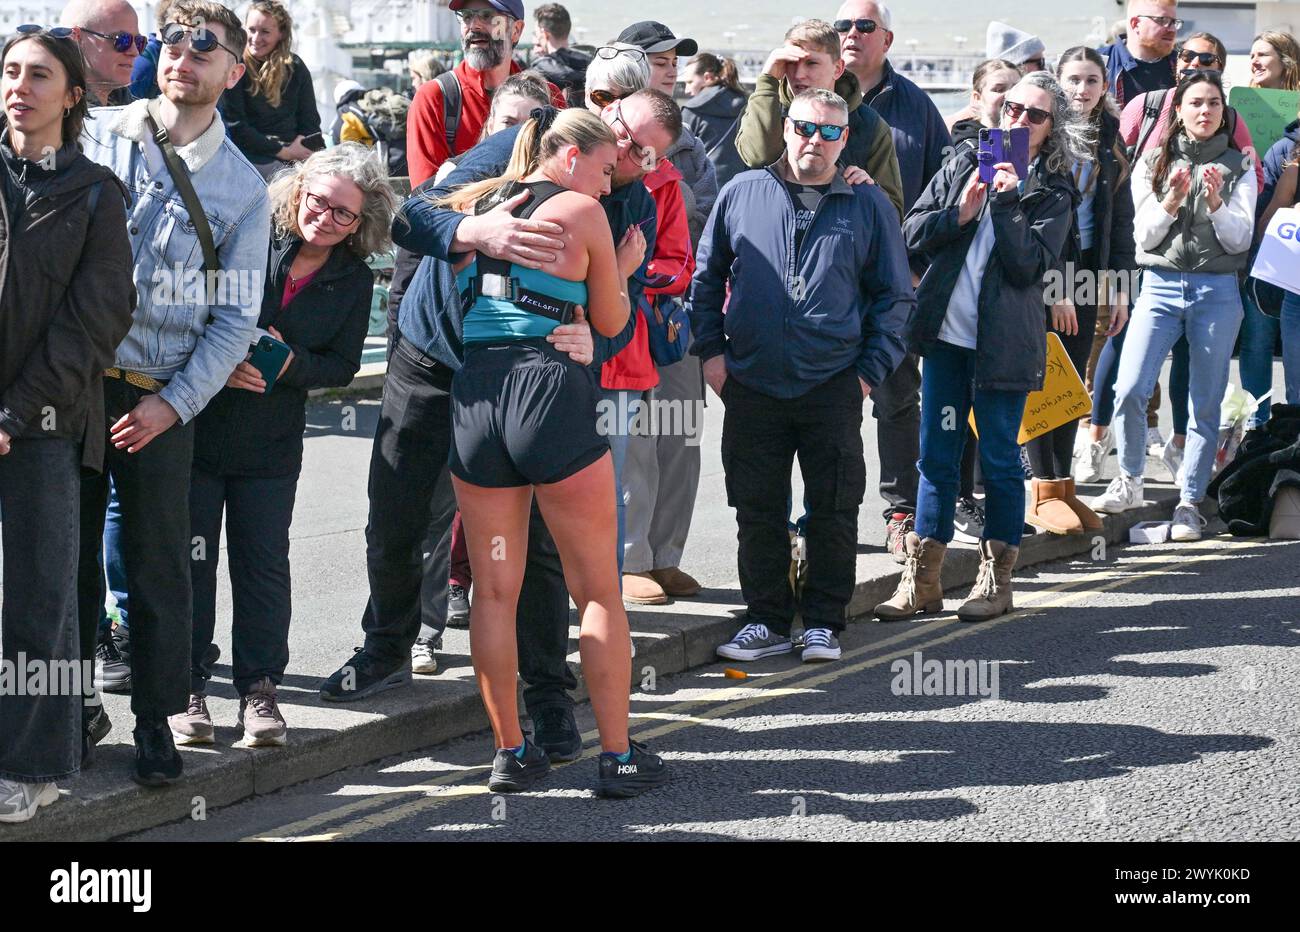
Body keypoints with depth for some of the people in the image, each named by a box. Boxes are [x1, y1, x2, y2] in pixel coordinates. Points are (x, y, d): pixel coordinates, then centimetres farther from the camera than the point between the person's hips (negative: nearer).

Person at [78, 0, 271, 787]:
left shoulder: (242, 187, 3)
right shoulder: (97, 138, 4)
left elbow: (235, 319, 3)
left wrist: (173, 403, -7)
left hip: (160, 402, -1)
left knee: (159, 567, 3)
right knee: (72, 553, 7)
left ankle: (156, 719, 13)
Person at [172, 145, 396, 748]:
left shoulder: (354, 281, 2)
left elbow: (341, 366, 1)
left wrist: (287, 365, -17)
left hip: (271, 443, 2)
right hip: (197, 425, -2)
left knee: (264, 563, 3)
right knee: (190, 557, 0)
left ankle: (259, 690, 12)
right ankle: (186, 690, 9)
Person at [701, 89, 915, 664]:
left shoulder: (868, 205, 5)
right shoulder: (742, 194, 6)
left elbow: (895, 296, 10)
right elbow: (707, 276, 15)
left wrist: (871, 370, 0)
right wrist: (710, 351, 5)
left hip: (833, 388, -1)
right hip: (751, 386, 1)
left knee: (834, 511, 3)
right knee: (757, 510, 5)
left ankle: (823, 622, 14)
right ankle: (766, 621, 15)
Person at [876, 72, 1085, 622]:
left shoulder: (1053, 194, 0)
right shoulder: (961, 169, 9)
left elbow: (1031, 266, -12)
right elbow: (912, 232, 4)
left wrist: (1008, 202, -19)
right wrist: (959, 214, -12)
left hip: (1004, 344, -3)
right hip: (946, 334, 3)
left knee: (999, 461, 3)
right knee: (936, 457, 7)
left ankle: (997, 578, 14)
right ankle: (922, 580, 13)